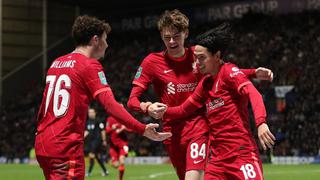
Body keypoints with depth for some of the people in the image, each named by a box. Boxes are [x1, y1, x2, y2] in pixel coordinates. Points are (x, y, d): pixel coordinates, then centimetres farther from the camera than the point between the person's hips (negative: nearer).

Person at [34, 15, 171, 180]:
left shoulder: (56, 63, 16)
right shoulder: (90, 65, -7)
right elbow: (109, 104, -18)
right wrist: (143, 130, -22)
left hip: (42, 144, 8)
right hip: (66, 147, -8)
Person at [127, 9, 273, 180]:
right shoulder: (152, 62, -5)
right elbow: (132, 100, -7)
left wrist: (255, 73, 3)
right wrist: (148, 108, -30)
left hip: (198, 125, -1)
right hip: (172, 131, 1)